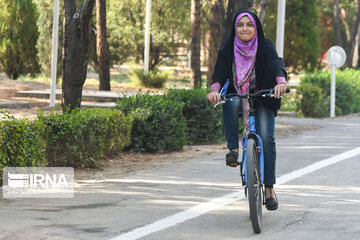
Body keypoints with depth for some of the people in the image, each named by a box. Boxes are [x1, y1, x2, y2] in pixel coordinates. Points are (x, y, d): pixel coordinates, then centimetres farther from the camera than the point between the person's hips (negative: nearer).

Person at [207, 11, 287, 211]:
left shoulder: (265, 47, -5)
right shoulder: (227, 50, 1)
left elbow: (276, 65, -22)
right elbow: (220, 74, -9)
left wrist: (281, 82, -45)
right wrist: (215, 90, -32)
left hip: (262, 99, -1)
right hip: (237, 96, 1)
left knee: (266, 139, -17)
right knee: (230, 103, -36)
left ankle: (269, 188, -7)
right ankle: (233, 149, -23)